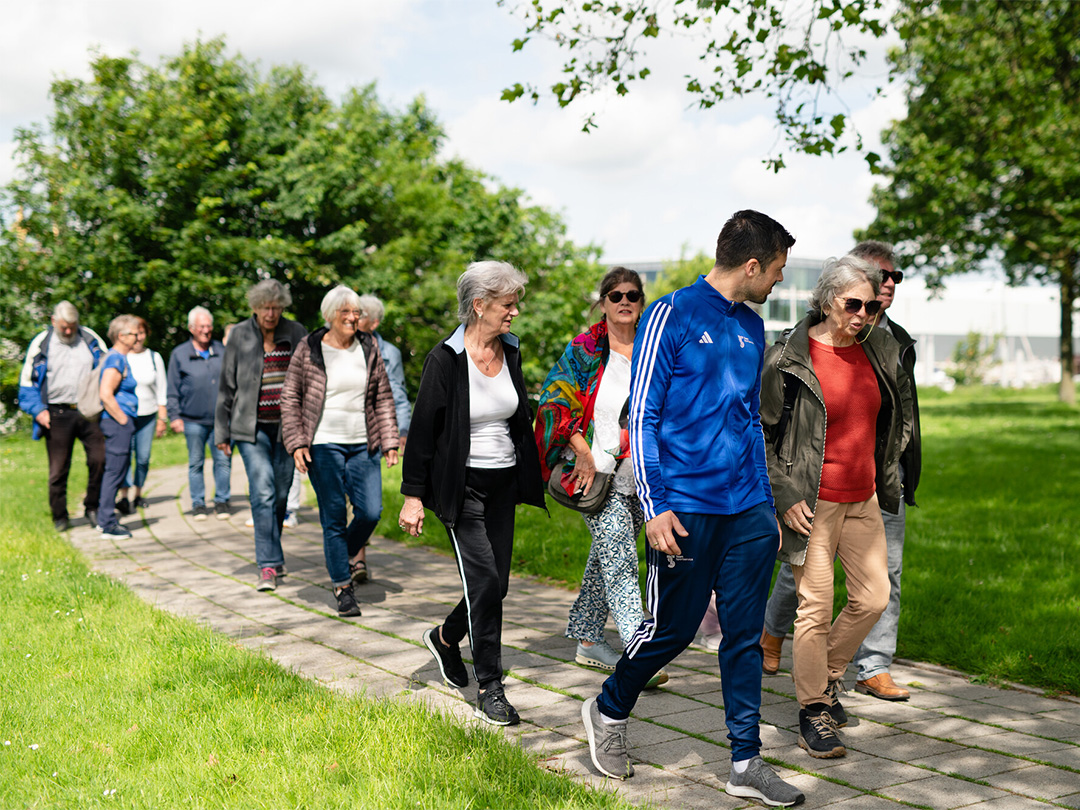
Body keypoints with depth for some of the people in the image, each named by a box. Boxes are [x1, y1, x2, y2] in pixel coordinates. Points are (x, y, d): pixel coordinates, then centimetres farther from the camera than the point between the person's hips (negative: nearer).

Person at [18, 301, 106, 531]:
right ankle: (59, 516, 16)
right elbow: (27, 380, 6)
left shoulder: (91, 339, 7)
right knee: (58, 469, 3)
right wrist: (38, 410, -5)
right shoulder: (41, 344, 2)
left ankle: (92, 507, 10)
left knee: (99, 458, -8)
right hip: (57, 415, -1)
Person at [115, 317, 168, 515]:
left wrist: (162, 418, 9)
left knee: (143, 457, 3)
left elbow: (162, 389, 12)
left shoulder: (154, 357, 9)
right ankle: (124, 497, -16)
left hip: (147, 415, 3)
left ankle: (137, 493, 19)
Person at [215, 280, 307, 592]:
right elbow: (227, 385, 7)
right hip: (252, 428, -2)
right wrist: (222, 431, 6)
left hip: (286, 426, 2)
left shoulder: (296, 334, 3)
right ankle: (269, 565, -13)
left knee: (280, 493, 8)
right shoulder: (240, 336, 2)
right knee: (263, 491, -14)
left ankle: (270, 555, 28)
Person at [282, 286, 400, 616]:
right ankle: (342, 587, 11)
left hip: (363, 445, 3)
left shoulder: (368, 348, 8)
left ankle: (352, 551, 28)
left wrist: (389, 441, 5)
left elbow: (383, 398, 12)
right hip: (323, 445, -3)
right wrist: (296, 443, -6)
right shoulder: (309, 349, 0)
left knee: (370, 512, -5)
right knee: (334, 516, 0)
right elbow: (290, 397, 2)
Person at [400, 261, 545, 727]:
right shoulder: (445, 358, -13)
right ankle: (489, 688, 2)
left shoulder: (510, 352, 6)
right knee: (484, 579, -10)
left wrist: (531, 477, 19)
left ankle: (446, 637, 37)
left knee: (496, 584, 9)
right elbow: (422, 429, -11)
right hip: (461, 485, -6)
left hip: (503, 483, 6)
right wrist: (413, 496, -12)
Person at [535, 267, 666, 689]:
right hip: (598, 478, -5)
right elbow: (555, 402, -7)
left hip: (640, 478, 5)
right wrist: (585, 455, -13)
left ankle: (587, 639, 28)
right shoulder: (584, 351, -3)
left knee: (605, 559, 15)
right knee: (620, 564, -12)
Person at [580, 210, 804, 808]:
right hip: (685, 507, -6)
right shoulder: (670, 316, -7)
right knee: (673, 628, 3)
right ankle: (607, 713, 28)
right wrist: (654, 507, -14)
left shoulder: (752, 328, 14)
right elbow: (641, 416, -8)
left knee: (745, 635, 6)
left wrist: (766, 506, 18)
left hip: (747, 511, 6)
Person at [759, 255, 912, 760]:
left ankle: (828, 676, 30)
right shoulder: (788, 357, -13)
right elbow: (759, 433, -9)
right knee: (816, 605, -2)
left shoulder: (880, 350, 4)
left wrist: (886, 474, 15)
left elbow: (898, 412, 21)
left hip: (863, 498, 6)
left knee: (874, 597, 7)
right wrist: (784, 495, -12)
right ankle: (813, 712, 11)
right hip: (812, 501, -6)